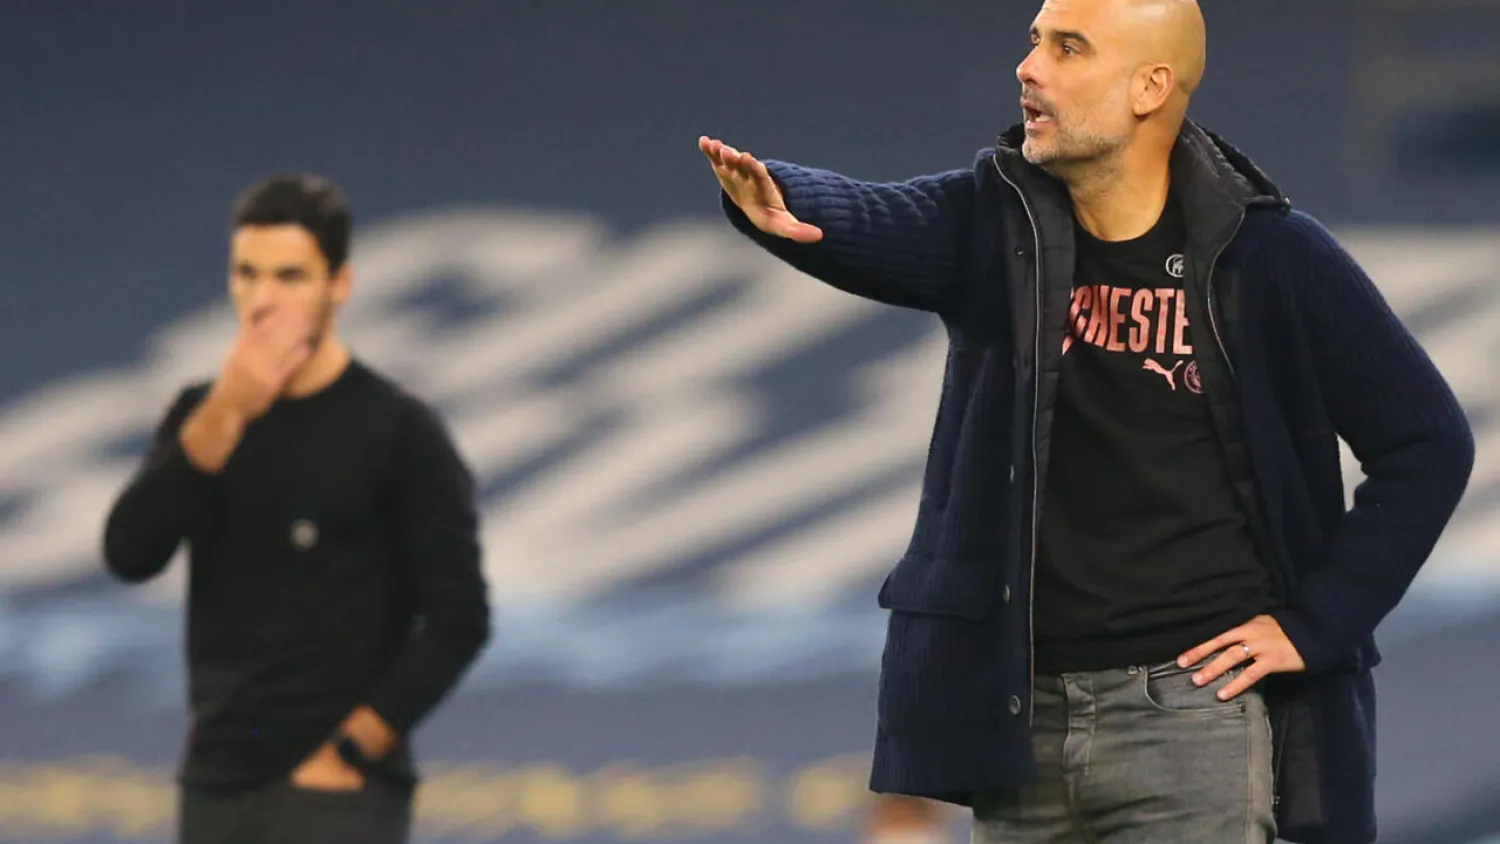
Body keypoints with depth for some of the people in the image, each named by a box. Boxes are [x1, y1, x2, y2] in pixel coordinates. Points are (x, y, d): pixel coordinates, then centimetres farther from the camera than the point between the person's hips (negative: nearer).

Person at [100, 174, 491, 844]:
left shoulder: (396, 430, -5)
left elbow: (458, 618, -8)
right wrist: (224, 416, -16)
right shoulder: (198, 415, 10)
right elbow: (129, 554, -6)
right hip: (216, 786, 5)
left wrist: (349, 751, -13)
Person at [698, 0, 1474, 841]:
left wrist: (1315, 624, -6)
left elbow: (1427, 440, 0)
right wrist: (782, 203, -43)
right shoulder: (994, 223, 1)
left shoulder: (1272, 258, -6)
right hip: (1021, 708, 4)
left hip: (1191, 705, -4)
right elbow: (871, 225, -20)